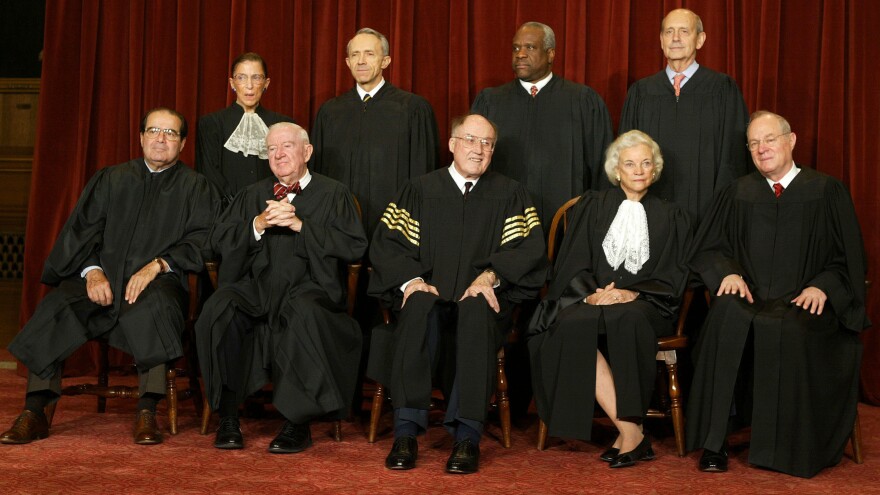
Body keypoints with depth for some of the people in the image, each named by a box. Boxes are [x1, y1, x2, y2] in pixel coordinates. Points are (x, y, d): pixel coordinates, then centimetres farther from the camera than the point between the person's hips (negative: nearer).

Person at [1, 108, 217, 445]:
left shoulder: (195, 187, 12)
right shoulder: (109, 180, 19)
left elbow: (201, 242, 0)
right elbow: (83, 231, 10)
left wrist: (157, 265, -15)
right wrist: (92, 270, -9)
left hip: (158, 281, -2)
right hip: (101, 278, 3)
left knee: (154, 307, -38)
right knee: (56, 307, -27)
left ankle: (147, 413, -32)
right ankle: (34, 413, -22)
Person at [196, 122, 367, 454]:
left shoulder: (332, 194, 14)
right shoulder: (252, 195, 26)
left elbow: (354, 246, 0)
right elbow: (219, 240, 14)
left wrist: (300, 225, -7)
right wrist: (259, 224, -4)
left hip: (308, 287, -3)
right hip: (255, 286, 3)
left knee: (304, 312, -39)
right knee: (218, 309, -30)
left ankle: (298, 423, -28)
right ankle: (228, 418, -21)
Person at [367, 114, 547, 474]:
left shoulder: (510, 195, 13)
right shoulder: (419, 190, 14)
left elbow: (529, 249, 1)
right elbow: (386, 242, 5)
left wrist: (491, 275, -16)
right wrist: (409, 279, -13)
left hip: (483, 299, 0)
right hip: (429, 294, 1)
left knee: (476, 313, -36)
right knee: (419, 307, -35)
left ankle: (467, 436, -37)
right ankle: (406, 430, -36)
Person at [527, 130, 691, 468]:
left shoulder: (670, 217, 17)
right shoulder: (592, 207, 18)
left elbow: (672, 276, 7)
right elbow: (572, 263, 8)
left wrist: (633, 293, -13)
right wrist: (590, 293, -13)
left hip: (643, 304, -1)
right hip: (590, 298, 1)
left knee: (626, 318, -39)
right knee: (573, 326, -36)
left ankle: (627, 433, -35)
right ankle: (632, 434, -36)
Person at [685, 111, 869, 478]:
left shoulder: (826, 191, 11)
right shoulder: (739, 193, 19)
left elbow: (848, 258, 7)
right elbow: (709, 248, 15)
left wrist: (822, 286, -12)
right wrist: (728, 272, -7)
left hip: (803, 302, -2)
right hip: (751, 296, 2)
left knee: (789, 330, -38)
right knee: (726, 317, -35)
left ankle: (791, 449, -22)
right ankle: (714, 440, -32)